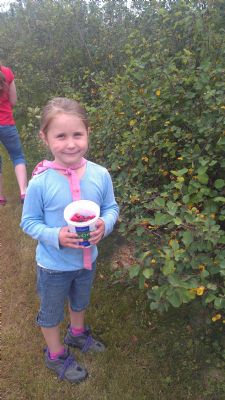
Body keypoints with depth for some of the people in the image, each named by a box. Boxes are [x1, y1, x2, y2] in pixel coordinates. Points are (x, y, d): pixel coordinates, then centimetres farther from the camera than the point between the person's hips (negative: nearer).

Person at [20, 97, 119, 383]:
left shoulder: (100, 174, -17)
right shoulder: (40, 182, -26)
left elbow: (111, 207, -3)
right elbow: (29, 222, -14)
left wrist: (105, 225, -24)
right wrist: (56, 237, -30)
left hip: (87, 259, 4)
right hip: (53, 265, -3)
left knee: (80, 301, 31)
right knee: (51, 313, 22)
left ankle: (77, 333, 63)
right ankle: (56, 355, 51)